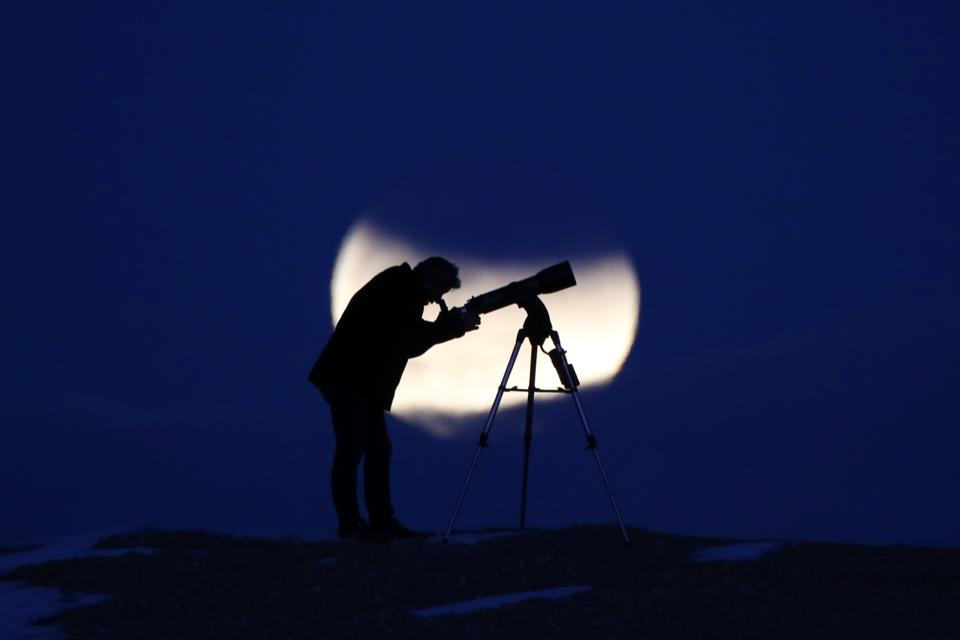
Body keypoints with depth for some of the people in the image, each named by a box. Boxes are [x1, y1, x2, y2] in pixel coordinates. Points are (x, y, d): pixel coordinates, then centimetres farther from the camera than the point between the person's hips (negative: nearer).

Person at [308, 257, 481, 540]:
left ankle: (382, 521, 10)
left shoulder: (404, 296, 18)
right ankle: (349, 523, -4)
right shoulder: (393, 289, -10)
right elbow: (411, 337, -17)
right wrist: (454, 325, -10)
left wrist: (450, 324, 4)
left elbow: (411, 343, 14)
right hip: (347, 379, -10)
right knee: (351, 450, -8)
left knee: (379, 450, 8)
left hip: (365, 385, 10)